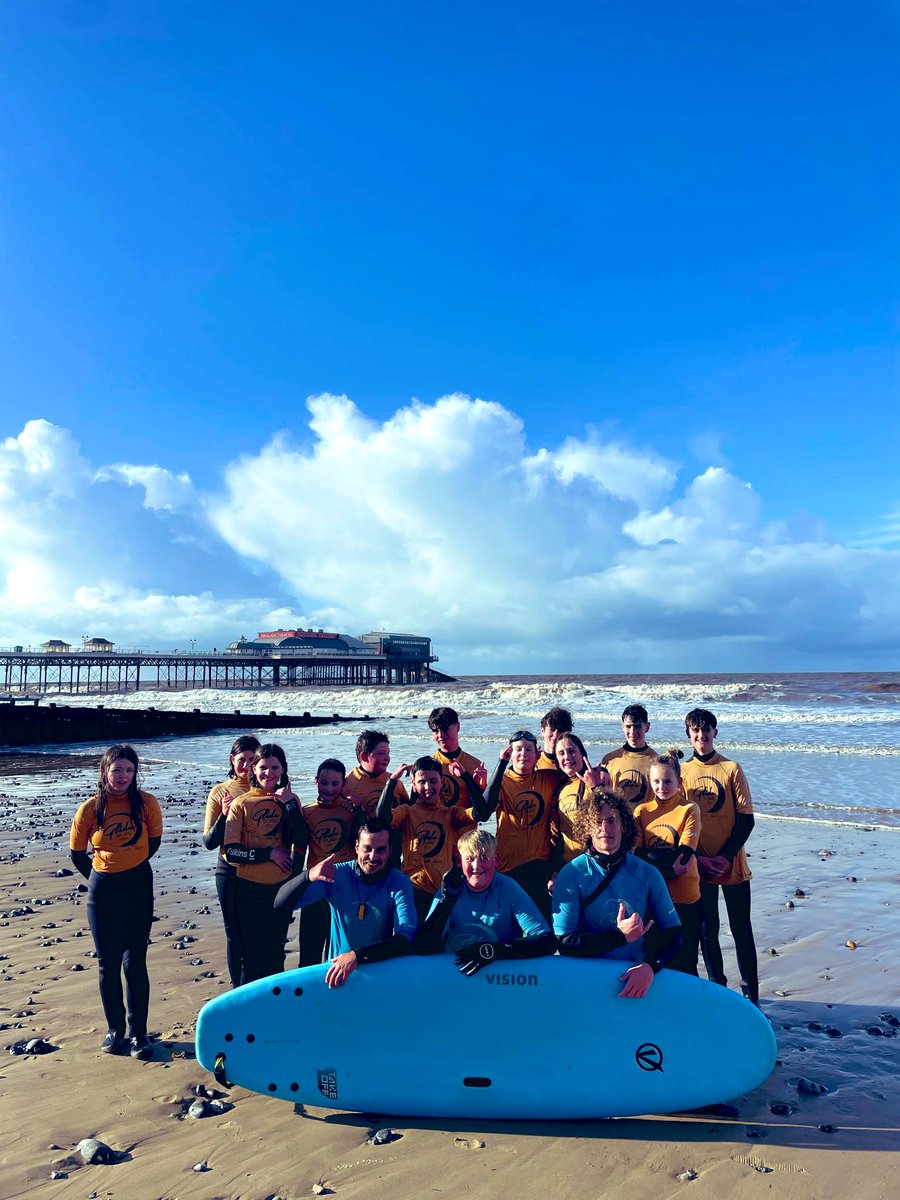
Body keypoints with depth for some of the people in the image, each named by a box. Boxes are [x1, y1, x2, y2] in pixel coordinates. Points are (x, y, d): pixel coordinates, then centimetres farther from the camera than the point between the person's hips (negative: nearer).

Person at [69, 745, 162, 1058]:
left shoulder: (146, 802, -8)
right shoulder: (90, 808, -6)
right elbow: (77, 853, 6)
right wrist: (101, 875, 11)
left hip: (138, 887, -1)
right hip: (102, 891, 1)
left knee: (135, 963, 3)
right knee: (108, 963, 9)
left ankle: (139, 1032, 14)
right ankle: (114, 1029, 25)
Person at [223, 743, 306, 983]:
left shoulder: (290, 801, 2)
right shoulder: (241, 804, -6)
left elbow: (301, 842, -10)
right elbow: (231, 851, -11)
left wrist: (289, 803, -16)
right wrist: (270, 853, -14)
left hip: (281, 888, 3)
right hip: (249, 890, -3)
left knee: (275, 954, 17)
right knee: (253, 956, 6)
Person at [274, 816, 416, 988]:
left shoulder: (399, 883, -8)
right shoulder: (337, 875, -4)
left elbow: (406, 938, -20)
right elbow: (280, 904, -7)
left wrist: (357, 956, -33)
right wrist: (308, 876, -29)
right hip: (337, 968, 1)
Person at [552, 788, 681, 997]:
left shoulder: (647, 874, 2)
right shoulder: (572, 874, -6)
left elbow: (673, 929, 3)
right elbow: (565, 943, -10)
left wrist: (650, 965, -14)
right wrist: (621, 936, -14)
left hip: (636, 975, 2)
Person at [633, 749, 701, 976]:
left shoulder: (689, 809, -1)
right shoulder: (641, 811, 7)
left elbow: (685, 853, -9)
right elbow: (637, 854, -1)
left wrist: (651, 860, -15)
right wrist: (668, 866, -17)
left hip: (684, 897, -3)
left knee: (683, 963, 3)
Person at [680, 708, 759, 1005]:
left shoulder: (732, 769, -4)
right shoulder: (681, 771, 0)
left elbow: (746, 819, -5)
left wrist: (726, 857, -13)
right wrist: (697, 859, -9)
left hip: (732, 865, -1)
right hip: (698, 867, 1)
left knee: (741, 929, 8)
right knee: (706, 930, 10)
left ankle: (751, 991, 22)